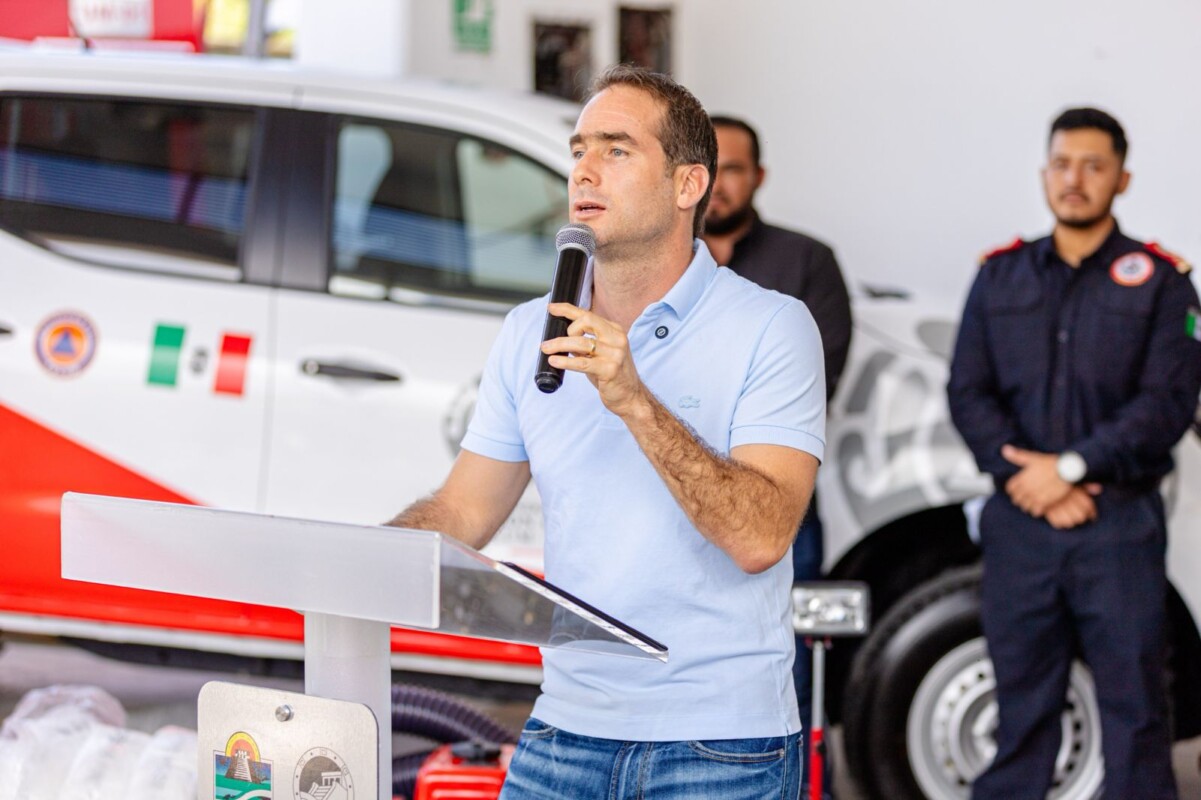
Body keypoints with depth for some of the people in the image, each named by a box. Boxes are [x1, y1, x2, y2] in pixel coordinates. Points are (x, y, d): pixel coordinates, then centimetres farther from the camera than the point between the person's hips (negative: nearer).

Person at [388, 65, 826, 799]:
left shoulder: (772, 329, -7)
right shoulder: (530, 333, 9)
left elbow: (761, 537, -18)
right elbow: (462, 515, 11)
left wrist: (634, 402, -24)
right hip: (567, 729, 4)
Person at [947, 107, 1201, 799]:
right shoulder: (1001, 276, 12)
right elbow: (968, 393, 6)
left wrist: (1071, 467, -13)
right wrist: (1027, 478, -8)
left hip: (1121, 526, -3)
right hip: (1019, 523, 3)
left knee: (1134, 705, -3)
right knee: (1021, 703, 6)